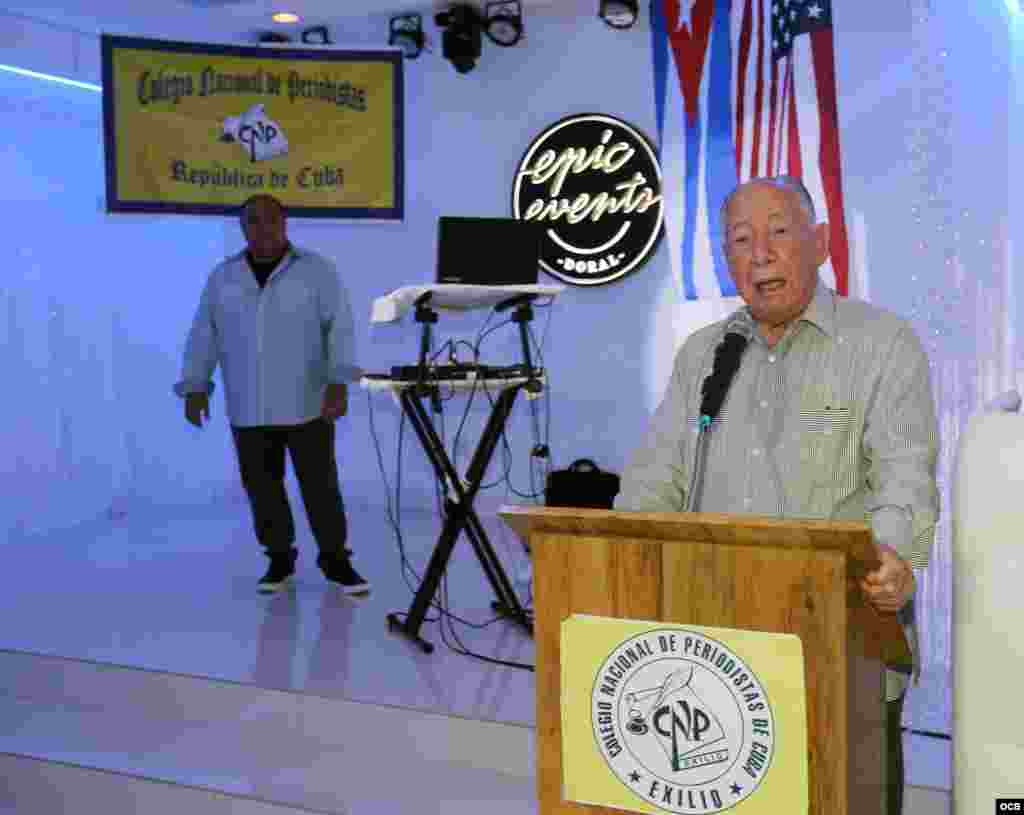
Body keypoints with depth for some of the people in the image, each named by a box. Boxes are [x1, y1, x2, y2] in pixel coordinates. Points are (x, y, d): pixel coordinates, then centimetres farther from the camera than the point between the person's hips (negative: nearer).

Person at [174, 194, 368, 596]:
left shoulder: (318, 270, -3)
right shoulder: (223, 276, 8)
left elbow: (340, 329, -9)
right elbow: (203, 337, 8)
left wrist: (338, 383, -20)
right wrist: (195, 387, -1)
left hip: (306, 404, -3)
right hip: (248, 408, 3)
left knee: (320, 484, 2)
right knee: (261, 486, 8)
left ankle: (335, 558, 16)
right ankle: (279, 558, 23)